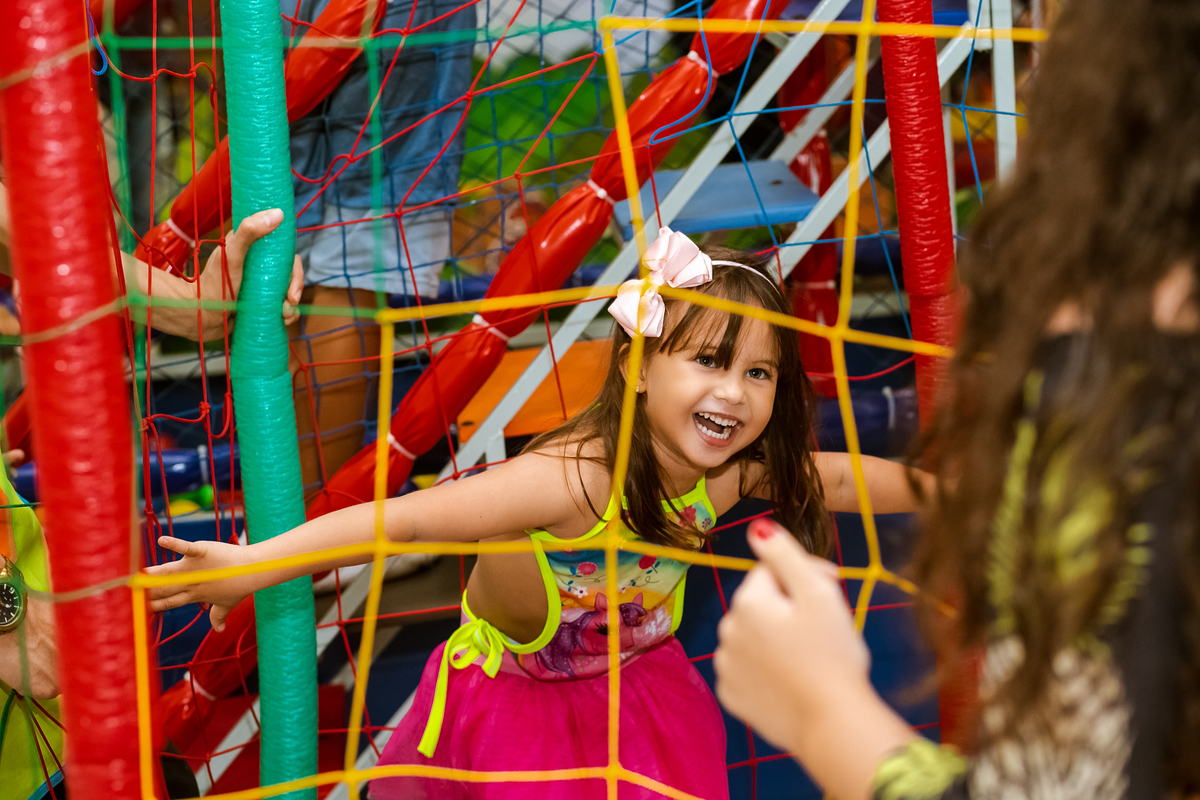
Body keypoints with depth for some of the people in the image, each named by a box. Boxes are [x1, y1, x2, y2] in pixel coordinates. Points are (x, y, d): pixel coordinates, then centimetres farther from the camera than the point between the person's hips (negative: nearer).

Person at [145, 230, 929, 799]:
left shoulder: (736, 469, -17)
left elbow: (845, 479, 1)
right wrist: (252, 565, -51)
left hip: (638, 685, 5)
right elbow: (404, 518, -44)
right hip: (511, 696, -5)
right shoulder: (571, 477, -38)